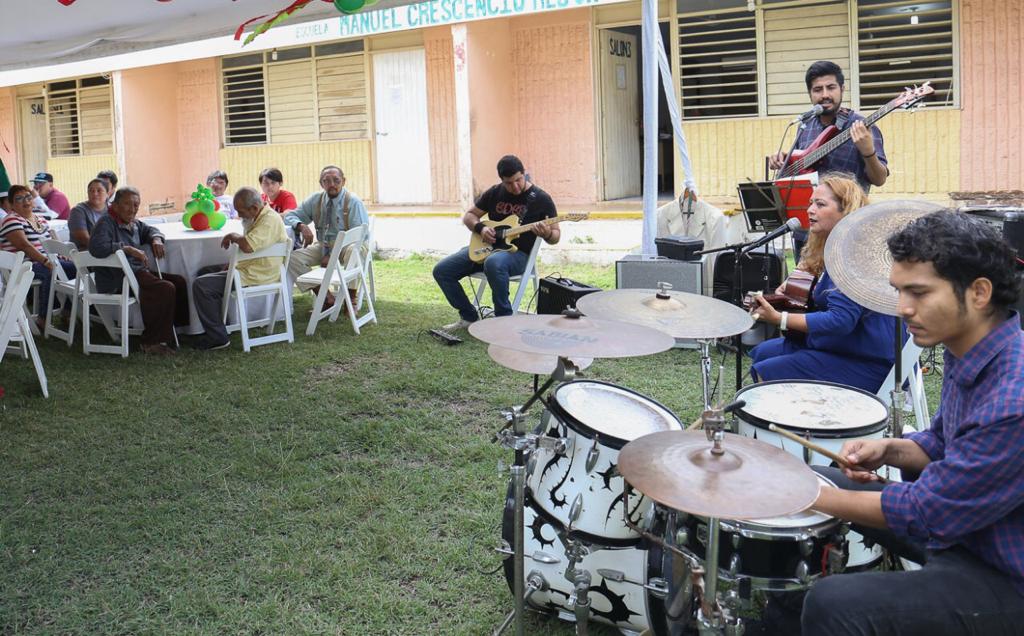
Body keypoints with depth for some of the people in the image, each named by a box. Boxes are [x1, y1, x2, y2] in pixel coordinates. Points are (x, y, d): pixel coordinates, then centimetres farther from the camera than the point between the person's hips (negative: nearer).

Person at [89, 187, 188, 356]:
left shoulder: (134, 224, 16)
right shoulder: (106, 223, -10)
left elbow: (149, 229, 34)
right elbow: (96, 247, -27)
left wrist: (156, 239, 9)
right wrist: (128, 249, -26)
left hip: (139, 273, 10)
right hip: (117, 282, -10)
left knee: (179, 282, 2)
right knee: (166, 289, -27)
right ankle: (152, 342, -21)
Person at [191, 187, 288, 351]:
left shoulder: (270, 220, -22)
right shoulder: (260, 217, 12)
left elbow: (248, 246, -36)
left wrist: (233, 236, -15)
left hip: (254, 276, -11)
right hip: (250, 269, 11)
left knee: (200, 285, -15)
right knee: (206, 272, 24)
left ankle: (218, 338, -10)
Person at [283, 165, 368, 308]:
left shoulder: (353, 202, -10)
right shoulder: (315, 199, 4)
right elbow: (290, 216, 7)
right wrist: (301, 226, -20)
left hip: (347, 245, -5)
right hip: (322, 245, 5)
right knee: (294, 258, -20)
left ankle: (351, 299, -25)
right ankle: (326, 298, -16)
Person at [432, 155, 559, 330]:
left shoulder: (541, 199, -5)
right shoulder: (495, 193, 6)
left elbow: (556, 235, 0)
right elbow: (469, 215, 15)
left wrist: (548, 234, -25)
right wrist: (481, 228, -7)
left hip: (518, 253, -6)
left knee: (494, 263, -42)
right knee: (442, 270, -7)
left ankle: (504, 318, -25)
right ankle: (469, 317, 6)